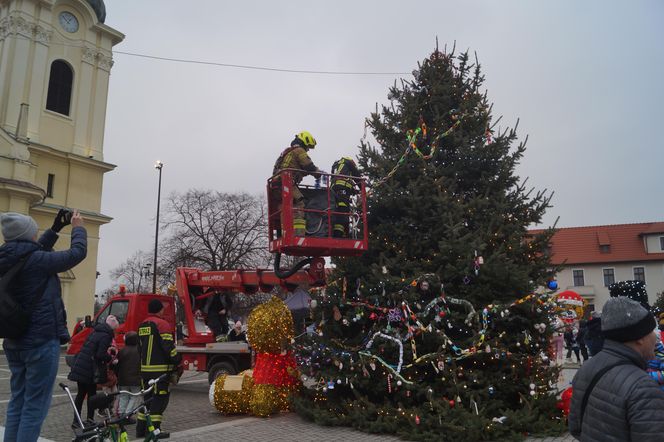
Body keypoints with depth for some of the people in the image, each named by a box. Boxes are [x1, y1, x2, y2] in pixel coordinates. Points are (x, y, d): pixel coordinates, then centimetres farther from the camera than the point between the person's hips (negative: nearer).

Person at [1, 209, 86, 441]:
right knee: (35, 405, -1)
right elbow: (77, 253, -11)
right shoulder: (35, 261, -18)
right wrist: (78, 227, 6)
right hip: (41, 342, -8)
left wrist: (55, 228, 25)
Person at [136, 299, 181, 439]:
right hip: (160, 369, -8)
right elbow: (168, 346, -17)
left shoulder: (142, 325, 15)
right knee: (160, 398, -2)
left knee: (148, 397, 17)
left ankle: (141, 429, 20)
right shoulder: (162, 324, -12)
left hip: (145, 368, 8)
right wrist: (177, 361, -6)